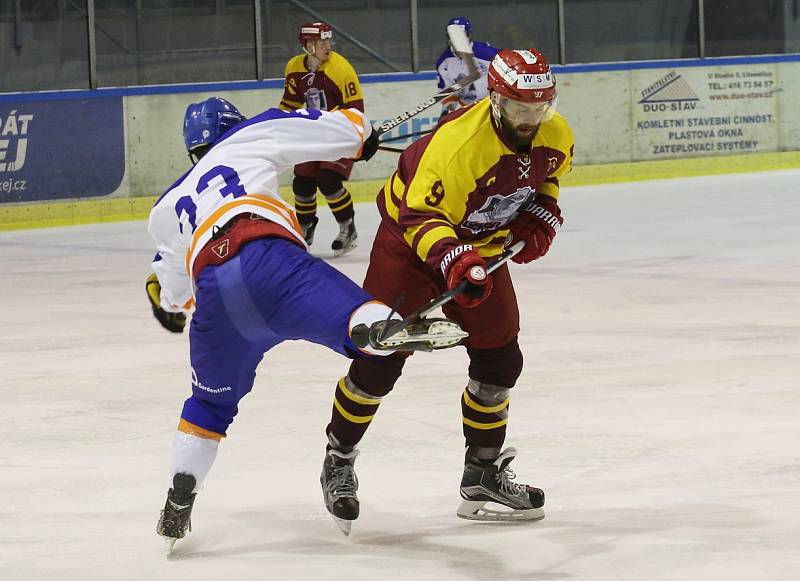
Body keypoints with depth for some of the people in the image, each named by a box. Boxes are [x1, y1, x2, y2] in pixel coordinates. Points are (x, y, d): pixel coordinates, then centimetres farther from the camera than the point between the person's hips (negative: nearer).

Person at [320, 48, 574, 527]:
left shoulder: (555, 133, -13)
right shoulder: (456, 144, -36)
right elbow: (422, 216, -36)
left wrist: (542, 214, -4)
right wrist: (453, 260, -51)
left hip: (485, 247, 6)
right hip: (411, 238, -6)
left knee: (500, 359, 5)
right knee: (381, 357, -7)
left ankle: (483, 474, 18)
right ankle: (339, 458, 13)